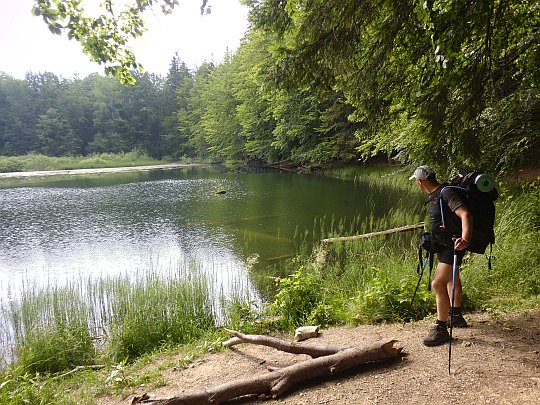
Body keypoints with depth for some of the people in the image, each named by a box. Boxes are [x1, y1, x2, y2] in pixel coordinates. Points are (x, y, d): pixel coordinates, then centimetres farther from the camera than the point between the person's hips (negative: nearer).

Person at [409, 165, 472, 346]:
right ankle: (456, 316, 45)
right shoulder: (435, 194, 6)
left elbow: (465, 215, -36)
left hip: (452, 245, -11)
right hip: (443, 243, 11)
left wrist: (465, 239, -49)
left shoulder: (447, 193, -24)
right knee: (451, 279, 25)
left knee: (438, 284, -15)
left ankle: (441, 329, -3)